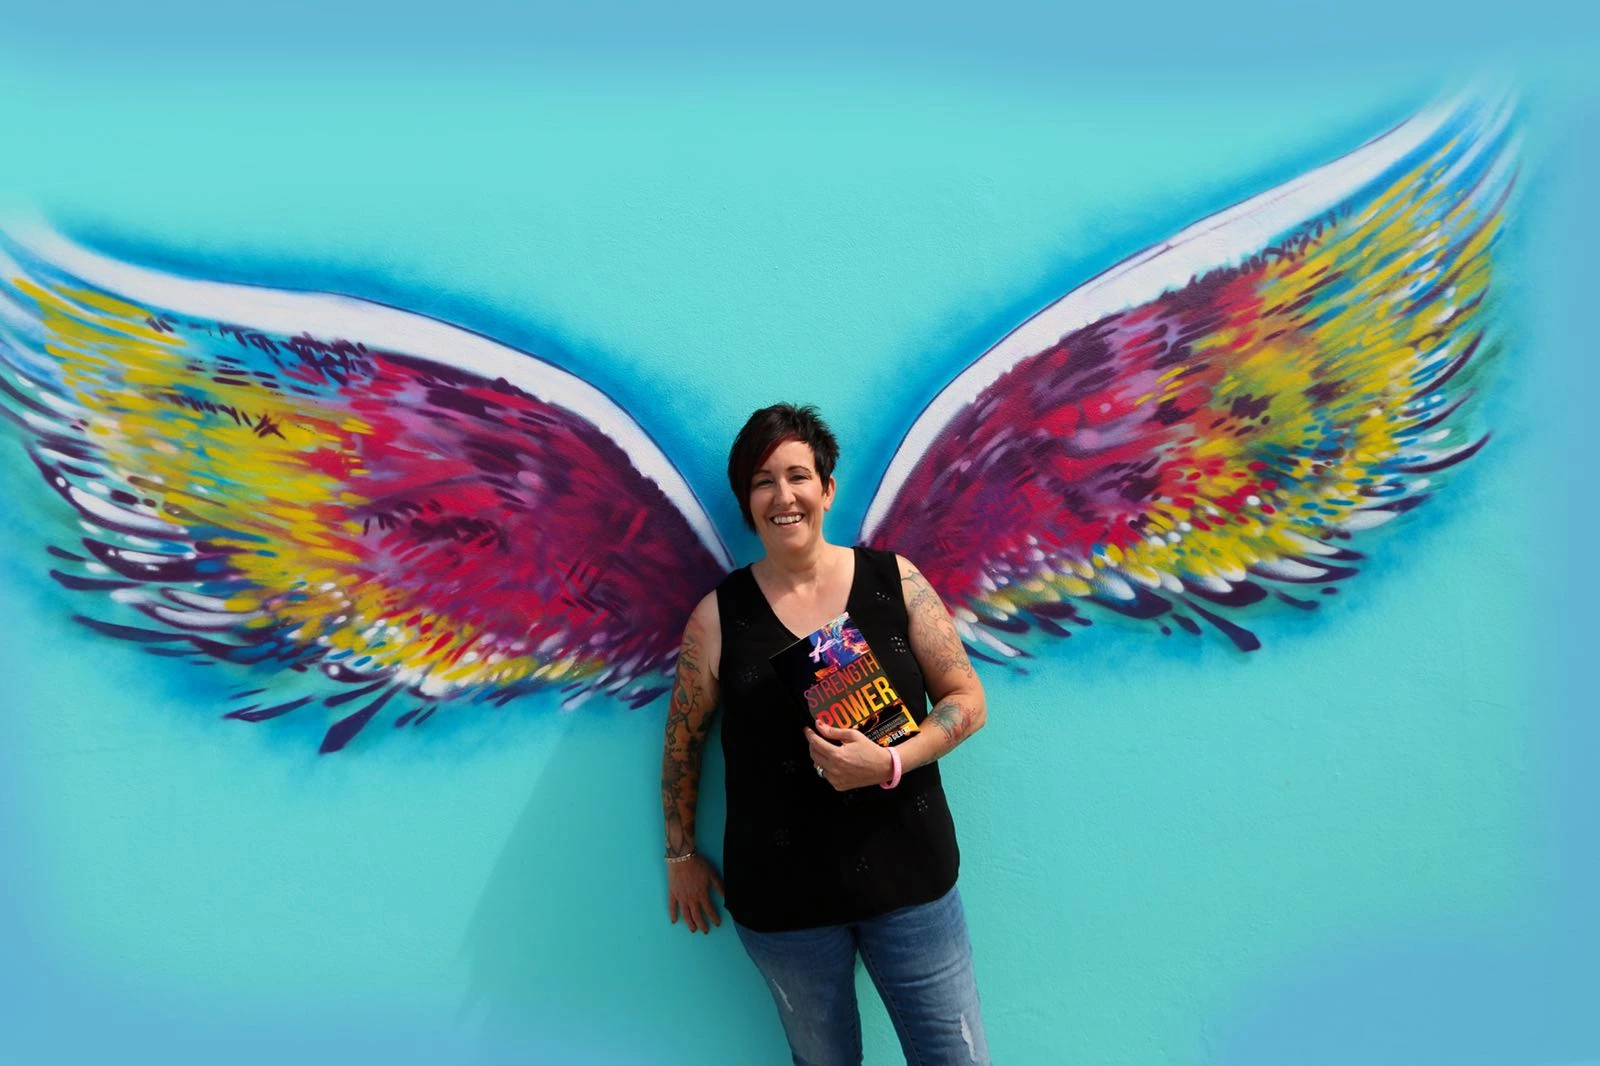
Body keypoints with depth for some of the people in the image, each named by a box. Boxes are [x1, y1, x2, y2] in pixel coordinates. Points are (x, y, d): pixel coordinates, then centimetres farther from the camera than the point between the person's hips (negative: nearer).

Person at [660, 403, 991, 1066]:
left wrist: (889, 763, -18)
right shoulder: (719, 615, -6)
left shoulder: (896, 580, -5)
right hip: (780, 896, 0)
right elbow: (683, 743, 5)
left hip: (910, 877, 1)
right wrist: (680, 855, 10)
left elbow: (967, 701, -3)